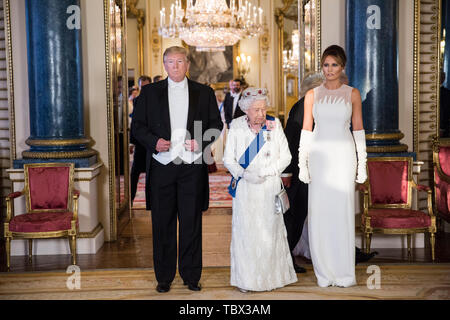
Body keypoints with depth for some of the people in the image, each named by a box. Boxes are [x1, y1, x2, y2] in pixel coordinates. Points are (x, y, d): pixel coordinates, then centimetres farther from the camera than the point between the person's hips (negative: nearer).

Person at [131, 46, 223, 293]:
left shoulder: (204, 93, 9)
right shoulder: (150, 92, 9)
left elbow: (217, 124, 10)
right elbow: (137, 125, 7)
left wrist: (201, 142, -8)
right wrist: (154, 141, -10)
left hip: (192, 167, 0)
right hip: (161, 166, 0)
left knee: (191, 223, 4)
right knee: (162, 224, 5)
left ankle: (191, 276, 16)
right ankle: (164, 277, 17)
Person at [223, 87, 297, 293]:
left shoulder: (274, 125, 0)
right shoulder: (236, 126, 1)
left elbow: (285, 157, 1)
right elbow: (228, 159, 2)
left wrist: (263, 173, -10)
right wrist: (244, 174, -14)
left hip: (269, 187, 0)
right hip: (244, 189, 0)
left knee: (270, 232, 3)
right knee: (245, 231, 1)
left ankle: (270, 277, 16)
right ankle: (246, 279, 11)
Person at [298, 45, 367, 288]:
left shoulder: (352, 94, 5)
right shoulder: (312, 95, 7)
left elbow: (358, 129, 6)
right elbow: (306, 130, 6)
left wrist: (362, 163, 1)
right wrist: (302, 163, 0)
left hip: (343, 156, -1)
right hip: (319, 156, 1)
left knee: (343, 212, 0)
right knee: (319, 212, 0)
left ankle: (344, 272, 10)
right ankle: (324, 272, 9)